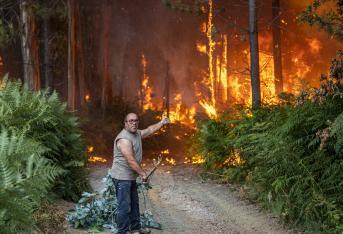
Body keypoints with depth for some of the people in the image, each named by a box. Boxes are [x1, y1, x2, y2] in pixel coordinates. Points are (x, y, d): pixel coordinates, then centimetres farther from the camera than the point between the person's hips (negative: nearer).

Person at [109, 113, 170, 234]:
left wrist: (162, 123, 24)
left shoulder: (137, 133, 9)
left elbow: (150, 130, 27)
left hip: (131, 177, 10)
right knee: (124, 206, -8)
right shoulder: (124, 138, -22)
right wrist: (143, 173, -20)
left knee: (134, 204, 19)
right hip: (122, 177, -10)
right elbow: (131, 160, -25)